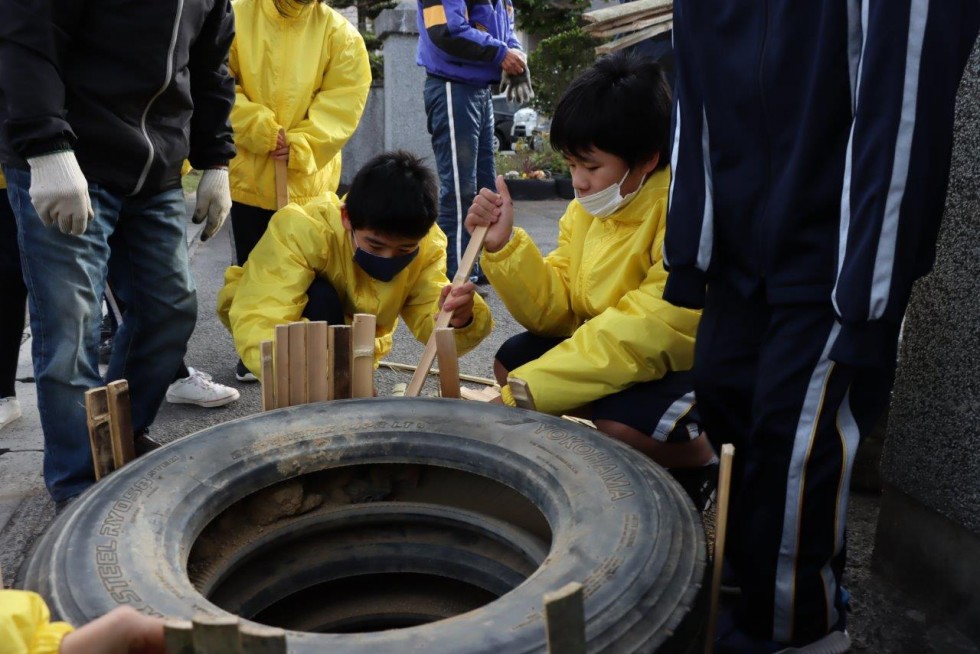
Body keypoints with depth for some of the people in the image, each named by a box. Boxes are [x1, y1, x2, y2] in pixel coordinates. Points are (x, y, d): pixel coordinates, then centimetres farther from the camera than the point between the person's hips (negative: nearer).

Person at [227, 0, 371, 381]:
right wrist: (260, 130, -17)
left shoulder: (339, 31, -2)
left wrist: (300, 148, -17)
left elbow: (343, 100, -7)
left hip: (309, 176, 0)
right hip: (248, 172, 1)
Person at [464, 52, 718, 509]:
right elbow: (556, 311, -2)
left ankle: (697, 469, 3)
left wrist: (521, 395, -30)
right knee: (512, 359, -3)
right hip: (621, 353, 7)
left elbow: (651, 330, -32)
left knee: (622, 421, -32)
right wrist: (503, 245, -19)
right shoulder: (587, 209, -2)